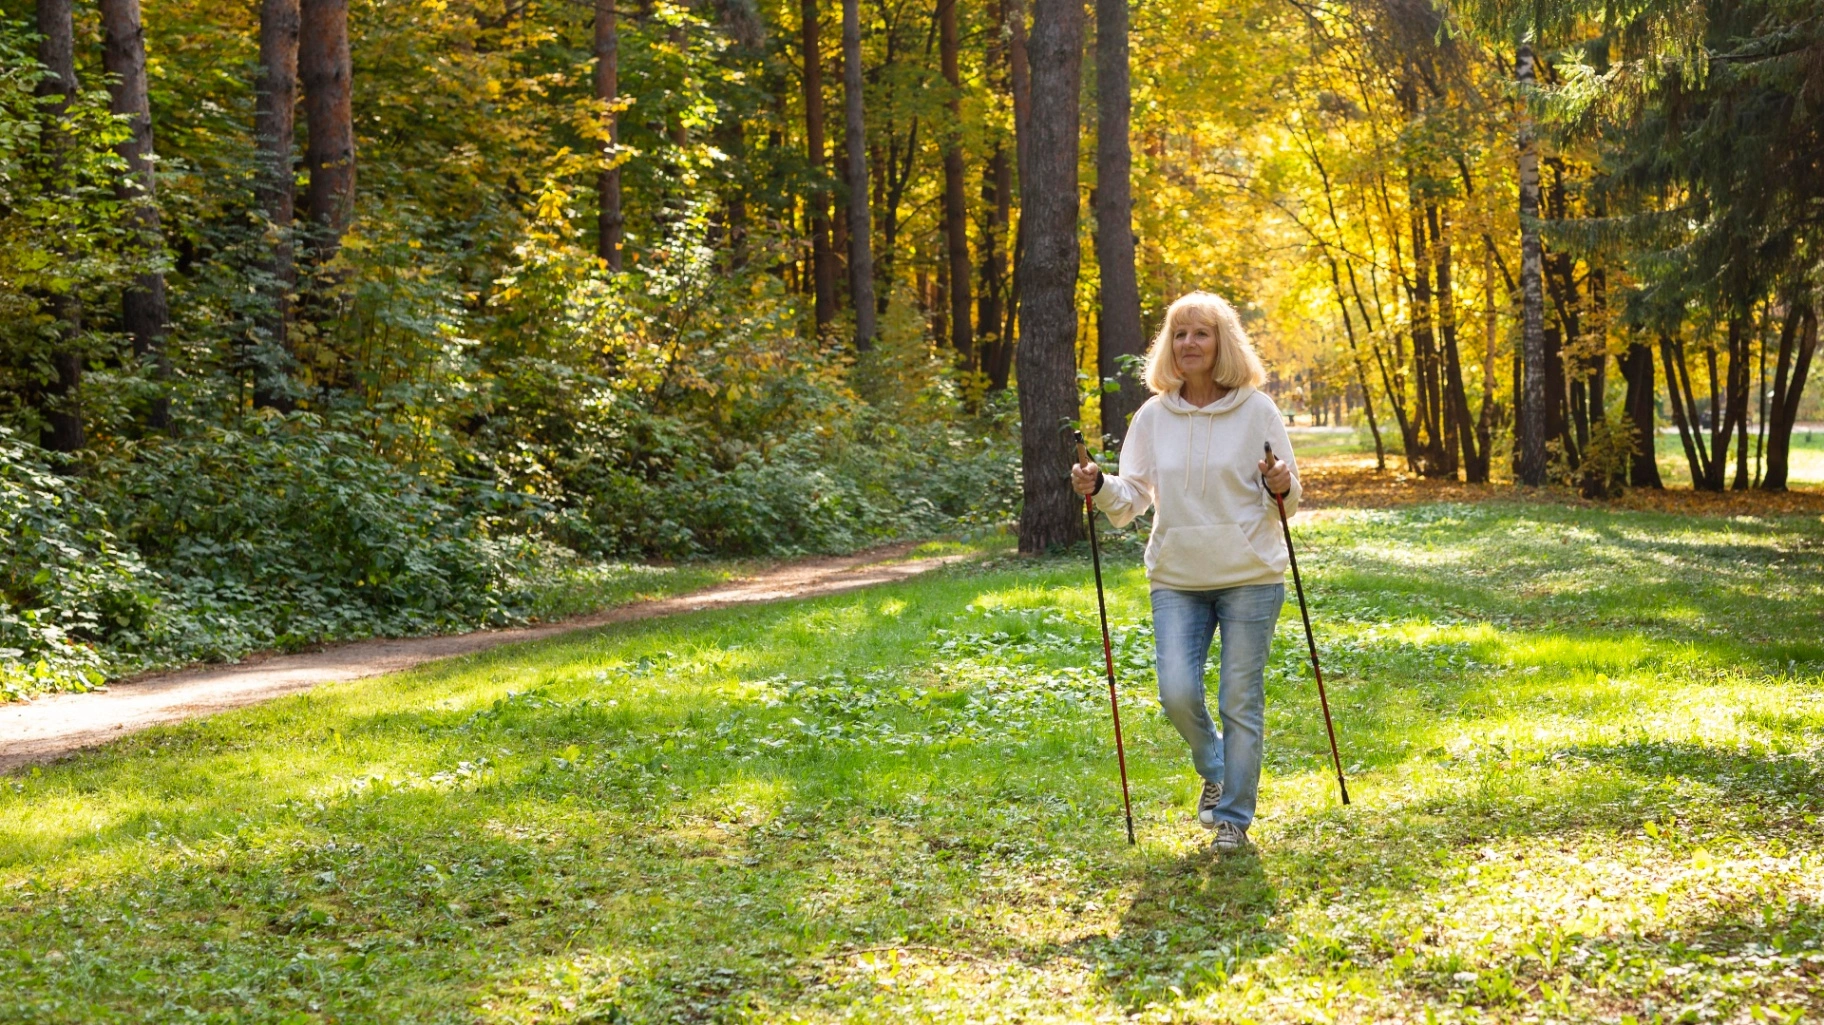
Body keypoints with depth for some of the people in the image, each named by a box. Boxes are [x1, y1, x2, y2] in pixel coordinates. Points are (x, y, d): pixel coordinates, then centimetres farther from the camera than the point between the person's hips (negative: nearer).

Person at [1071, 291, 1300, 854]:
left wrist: (1281, 488, -21)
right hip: (1176, 579, 2)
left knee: (1240, 702, 2)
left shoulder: (1257, 410, -3)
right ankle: (1214, 769, 25)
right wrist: (1099, 487, -15)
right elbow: (1132, 497, 4)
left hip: (1249, 577, -2)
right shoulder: (1153, 416, 4)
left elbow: (1288, 502, 1)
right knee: (1178, 693, -8)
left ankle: (1234, 818, 17)